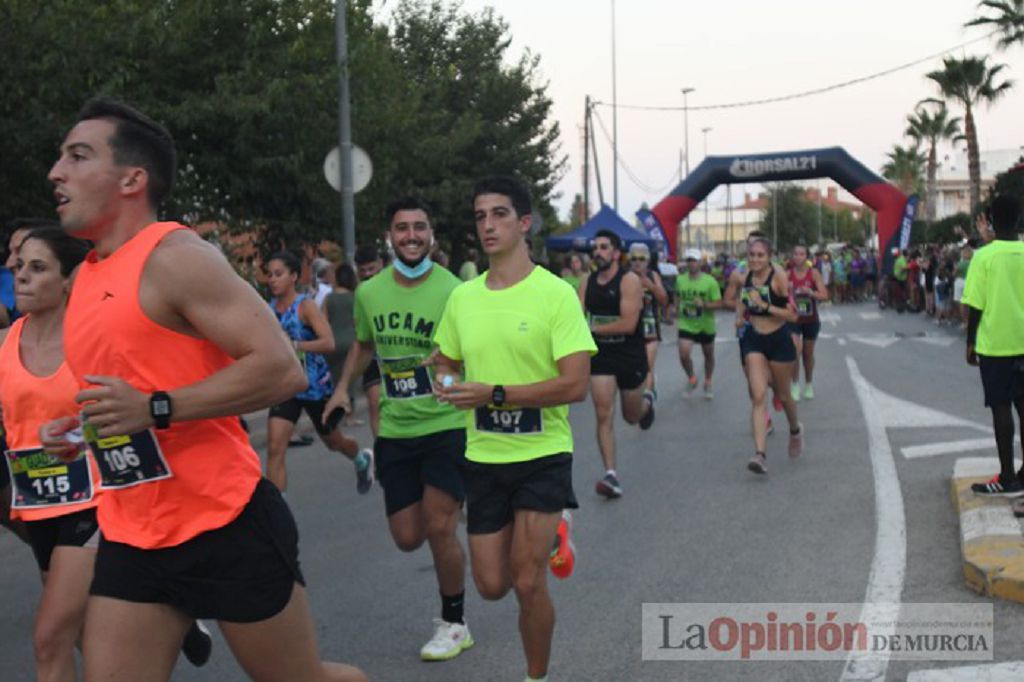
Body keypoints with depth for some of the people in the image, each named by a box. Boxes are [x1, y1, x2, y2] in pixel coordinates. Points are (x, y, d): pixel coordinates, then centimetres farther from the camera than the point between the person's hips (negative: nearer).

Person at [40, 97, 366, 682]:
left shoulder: (175, 257, -14)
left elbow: (283, 368, -21)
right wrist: (81, 427, 8)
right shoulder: (90, 275, 12)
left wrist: (156, 411, -24)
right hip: (130, 537, 8)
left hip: (226, 526, -8)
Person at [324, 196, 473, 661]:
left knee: (439, 528, -10)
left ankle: (453, 625, 12)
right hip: (395, 430, 5)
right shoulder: (369, 292, 2)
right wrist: (343, 387, 11)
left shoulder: (453, 291, -13)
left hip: (447, 426, -5)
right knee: (408, 539, 8)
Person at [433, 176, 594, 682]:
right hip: (483, 457, 5)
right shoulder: (463, 296, 3)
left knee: (527, 583, -9)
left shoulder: (556, 293, -13)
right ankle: (551, 529, 41)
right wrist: (447, 385, -7)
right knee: (491, 586, 10)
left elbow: (576, 385, -20)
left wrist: (496, 393, -27)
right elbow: (446, 364, 17)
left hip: (543, 455, -5)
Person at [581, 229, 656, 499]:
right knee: (604, 415, -10)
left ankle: (647, 400, 52)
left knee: (631, 416, 15)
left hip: (630, 355, -3)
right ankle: (611, 475, -10)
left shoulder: (629, 280, -14)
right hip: (601, 355, 3)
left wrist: (592, 329, -19)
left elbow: (628, 324, -22)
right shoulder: (587, 282, 2)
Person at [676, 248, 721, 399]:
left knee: (709, 355, 15)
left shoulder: (710, 281, -14)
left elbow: (718, 304, -13)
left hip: (705, 326, -1)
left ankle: (708, 384, 38)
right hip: (686, 325, 1)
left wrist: (704, 305, -29)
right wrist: (678, 314, 11)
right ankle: (691, 378, 14)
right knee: (683, 354, -15)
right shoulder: (680, 280, -3)